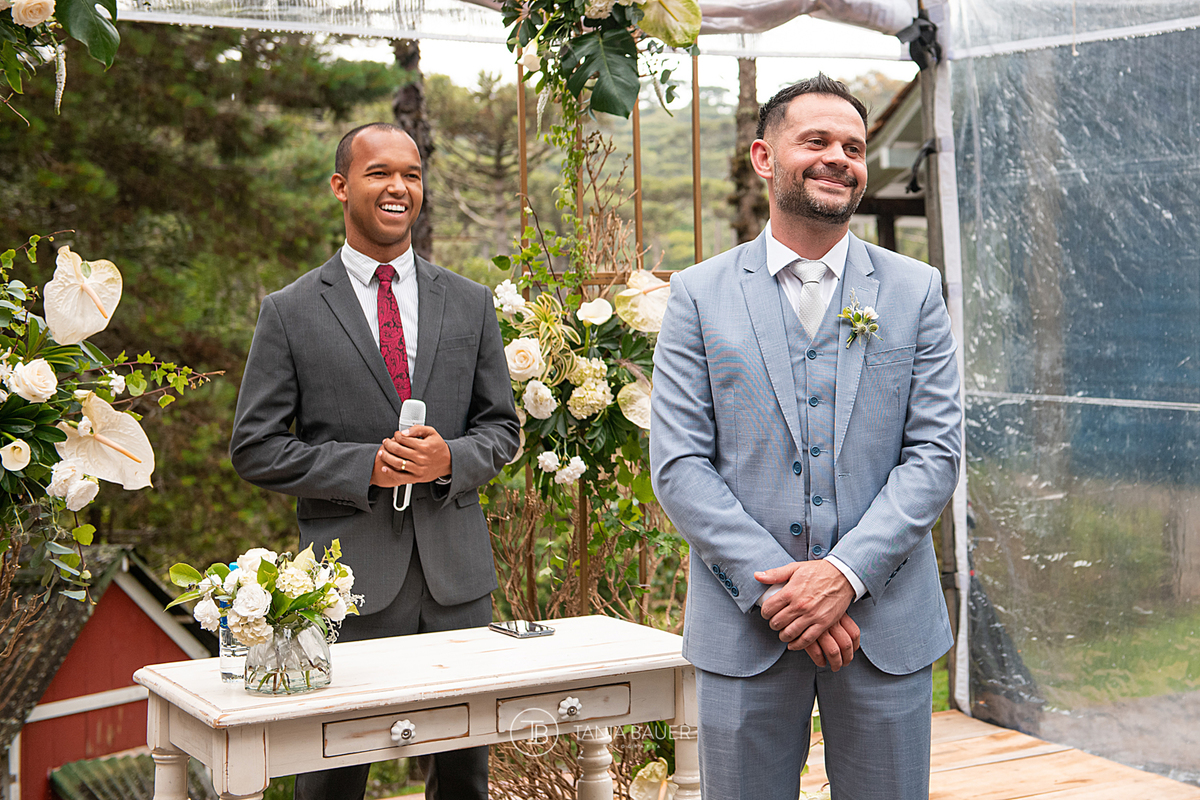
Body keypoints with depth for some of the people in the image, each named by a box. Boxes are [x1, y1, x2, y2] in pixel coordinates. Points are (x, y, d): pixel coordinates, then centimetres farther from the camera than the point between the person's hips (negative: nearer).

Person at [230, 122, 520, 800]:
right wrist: (364, 466, -15)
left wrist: (450, 459, -11)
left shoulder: (471, 304, 9)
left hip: (456, 575, 3)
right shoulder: (291, 312, 0)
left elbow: (502, 427, 12)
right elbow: (256, 449, -2)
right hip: (350, 579, -3)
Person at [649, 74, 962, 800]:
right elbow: (679, 465, -4)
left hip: (887, 625, 1)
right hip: (745, 628, -1)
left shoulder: (916, 291, 6)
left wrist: (847, 572, -13)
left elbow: (936, 451, -1)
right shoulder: (700, 295, 3)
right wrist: (775, 588, -13)